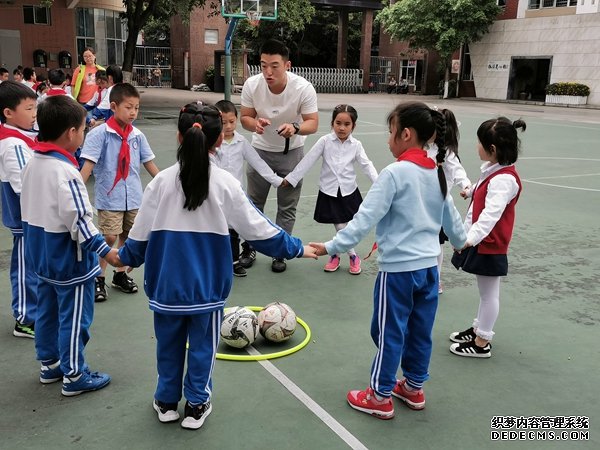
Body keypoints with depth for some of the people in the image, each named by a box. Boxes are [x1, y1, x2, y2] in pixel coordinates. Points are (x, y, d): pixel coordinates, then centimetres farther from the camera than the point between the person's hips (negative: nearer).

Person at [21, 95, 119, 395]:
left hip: (42, 255, 9)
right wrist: (107, 252, -24)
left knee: (47, 311, 20)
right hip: (69, 259, -9)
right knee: (74, 318, 4)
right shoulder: (65, 171, -25)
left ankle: (49, 364, 35)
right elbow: (79, 221, -28)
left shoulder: (32, 164, 4)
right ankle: (74, 376, 15)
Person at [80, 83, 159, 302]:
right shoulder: (100, 133, -10)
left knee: (128, 237, 13)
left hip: (134, 197, 5)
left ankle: (120, 274, 30)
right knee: (109, 237, -4)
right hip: (110, 197, -5)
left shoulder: (137, 135, 3)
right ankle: (98, 279, 13)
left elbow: (149, 163, 11)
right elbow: (88, 164, -14)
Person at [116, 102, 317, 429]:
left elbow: (141, 233, -1)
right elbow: (257, 229, -7)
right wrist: (296, 248, 7)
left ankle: (167, 401, 33)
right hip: (206, 286, -1)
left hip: (167, 284, 2)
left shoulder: (162, 181, -9)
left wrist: (126, 257, 20)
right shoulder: (224, 183, -12)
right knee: (202, 345, 15)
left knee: (169, 343, 18)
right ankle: (196, 406, 26)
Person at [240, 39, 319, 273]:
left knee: (287, 207, 6)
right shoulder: (251, 85, -21)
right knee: (254, 202, 12)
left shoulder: (304, 88, -26)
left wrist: (295, 127, -41)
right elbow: (245, 117, -9)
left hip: (291, 152, -1)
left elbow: (313, 123, -19)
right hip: (261, 149, 2)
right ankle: (249, 247, 29)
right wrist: (255, 123, -33)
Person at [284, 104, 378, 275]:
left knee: (344, 228, 4)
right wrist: (291, 178, -5)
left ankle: (335, 254, 25)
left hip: (348, 191, 1)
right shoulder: (325, 141, -6)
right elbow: (308, 161, -5)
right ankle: (353, 256, 20)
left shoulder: (356, 145, -2)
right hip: (329, 191, -1)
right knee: (340, 227, 2)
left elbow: (367, 165, -5)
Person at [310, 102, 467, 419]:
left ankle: (380, 397, 19)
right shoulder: (437, 173, 6)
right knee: (420, 330, 18)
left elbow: (365, 218, -20)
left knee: (389, 332, 6)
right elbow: (451, 217, 19)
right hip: (429, 265, 7)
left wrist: (332, 247, -17)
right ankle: (414, 387, 33)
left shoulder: (395, 173, -16)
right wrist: (460, 241, 38)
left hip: (398, 268, -7)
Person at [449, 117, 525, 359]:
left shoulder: (504, 179, -23)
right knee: (486, 292, 21)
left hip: (489, 246, -10)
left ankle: (482, 343, 15)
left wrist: (471, 238, -41)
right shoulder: (493, 171, 8)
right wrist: (466, 233, 22)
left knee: (489, 293, 3)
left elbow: (491, 213, -34)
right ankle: (479, 329, 36)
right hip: (482, 242, 10)